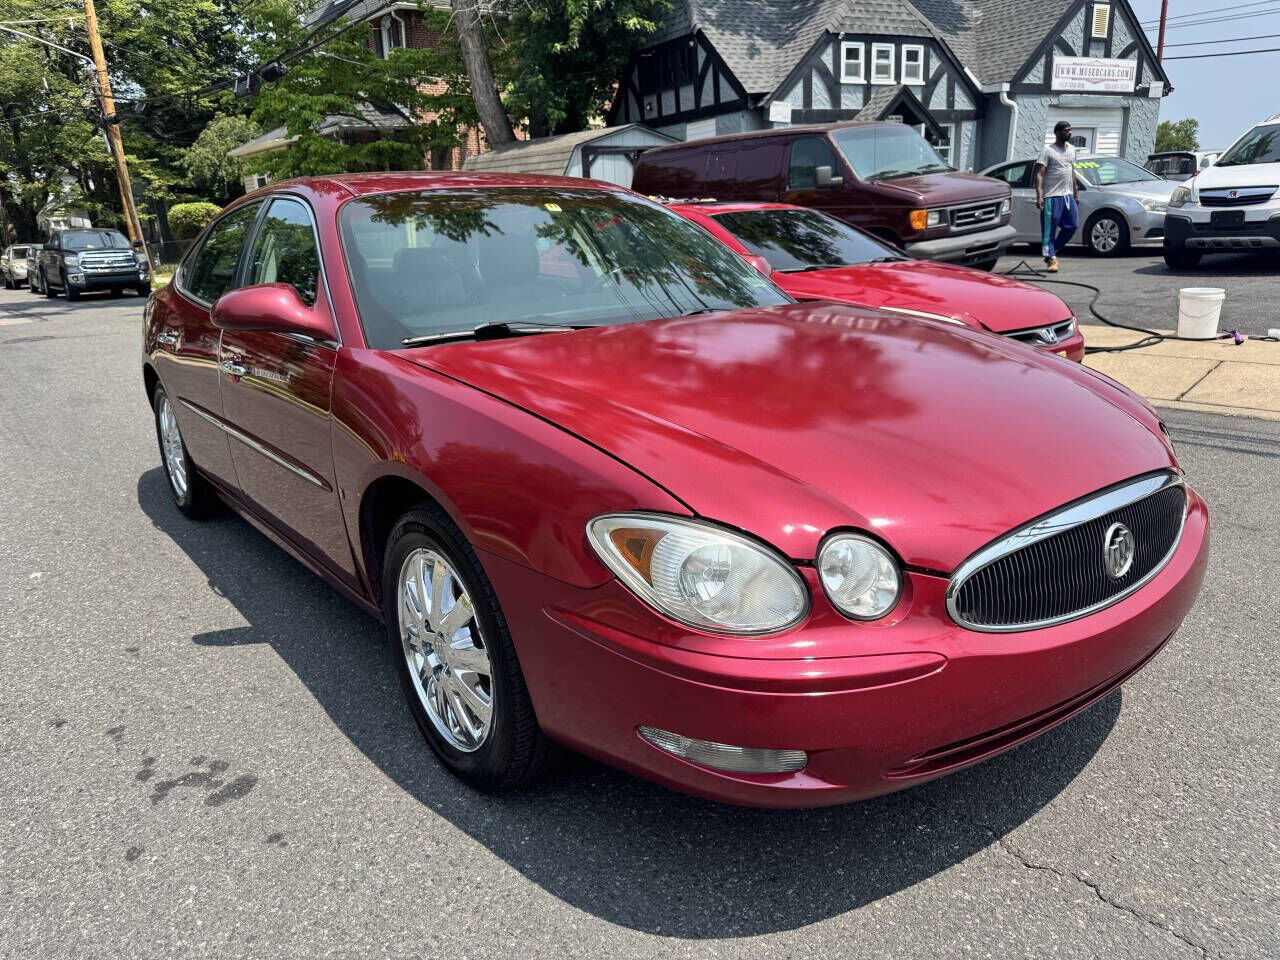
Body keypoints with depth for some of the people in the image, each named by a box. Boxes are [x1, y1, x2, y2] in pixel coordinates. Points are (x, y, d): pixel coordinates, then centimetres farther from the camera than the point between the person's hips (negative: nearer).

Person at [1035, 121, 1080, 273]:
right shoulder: (1048, 151, -6)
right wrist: (1039, 195, -24)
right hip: (1052, 196, -7)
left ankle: (1054, 250, 21)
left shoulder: (1071, 149, 16)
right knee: (1050, 229, -5)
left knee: (1073, 225, 4)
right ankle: (1051, 258, 2)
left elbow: (1072, 172, 23)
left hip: (1068, 195, 7)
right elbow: (1039, 174, -13)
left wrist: (1076, 193, 20)